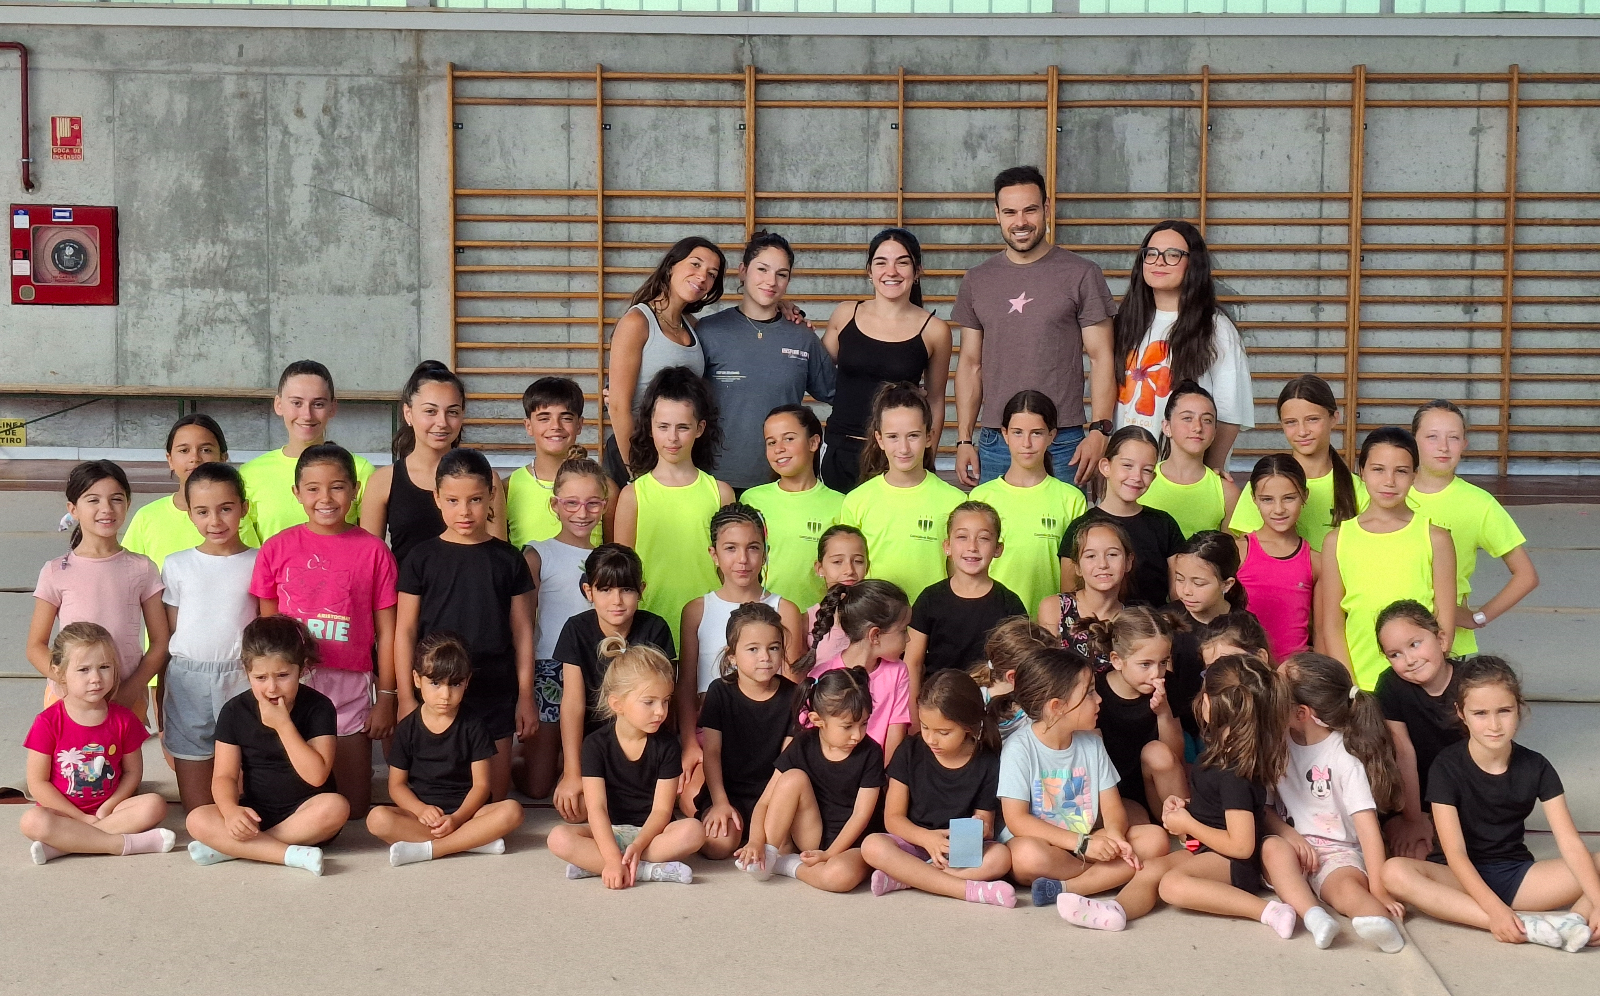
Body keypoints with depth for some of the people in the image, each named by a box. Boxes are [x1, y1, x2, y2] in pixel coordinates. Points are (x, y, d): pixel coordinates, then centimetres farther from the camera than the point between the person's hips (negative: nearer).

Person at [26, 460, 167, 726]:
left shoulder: (142, 570, 1)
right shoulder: (56, 572, 0)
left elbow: (160, 643, 3)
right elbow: (36, 647, 1)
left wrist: (130, 691, -9)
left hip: (128, 701, 1)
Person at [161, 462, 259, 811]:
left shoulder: (260, 564, 3)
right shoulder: (177, 566, 8)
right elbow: (166, 637, 11)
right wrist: (160, 705, 11)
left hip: (241, 681, -1)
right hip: (186, 681, 2)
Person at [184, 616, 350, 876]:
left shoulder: (318, 708, -9)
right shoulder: (235, 711, -2)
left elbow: (316, 775, -18)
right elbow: (225, 775, -4)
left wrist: (283, 725, -22)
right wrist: (230, 809, -26)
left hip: (305, 813, -2)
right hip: (255, 813, 2)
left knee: (335, 807, -34)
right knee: (198, 820, -23)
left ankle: (232, 847, -24)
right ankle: (293, 855, -30)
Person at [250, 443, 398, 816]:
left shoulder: (372, 550, 0)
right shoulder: (277, 548, 3)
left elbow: (386, 631, 2)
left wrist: (387, 698, 0)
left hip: (350, 689, -1)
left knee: (354, 809, 5)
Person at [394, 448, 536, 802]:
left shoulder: (508, 559, 5)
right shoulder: (423, 557, 1)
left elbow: (522, 630, 7)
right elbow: (405, 631, 2)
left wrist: (526, 696, 5)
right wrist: (406, 698, -1)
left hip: (495, 694, 1)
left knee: (495, 794, 5)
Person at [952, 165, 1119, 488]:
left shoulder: (1082, 275, 0)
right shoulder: (977, 280, 11)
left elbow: (1101, 357, -2)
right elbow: (970, 364, 13)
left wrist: (1099, 431, -12)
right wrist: (964, 440, 7)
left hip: (1063, 445, -3)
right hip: (993, 444, 3)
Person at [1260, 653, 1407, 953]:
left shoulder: (1344, 757, -11)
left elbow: (1367, 824, -18)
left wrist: (1378, 888, -25)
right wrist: (1288, 833, -15)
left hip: (1338, 852, -3)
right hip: (1291, 844, 3)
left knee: (1347, 886, -34)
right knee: (1273, 847, -31)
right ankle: (1313, 916, -48)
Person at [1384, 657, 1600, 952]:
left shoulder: (1535, 767, -2)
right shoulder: (1448, 766, -10)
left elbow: (1570, 843, -10)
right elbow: (1455, 852, -17)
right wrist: (1495, 909, -30)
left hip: (1516, 875, 3)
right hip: (1462, 879, -2)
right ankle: (1528, 927, -38)